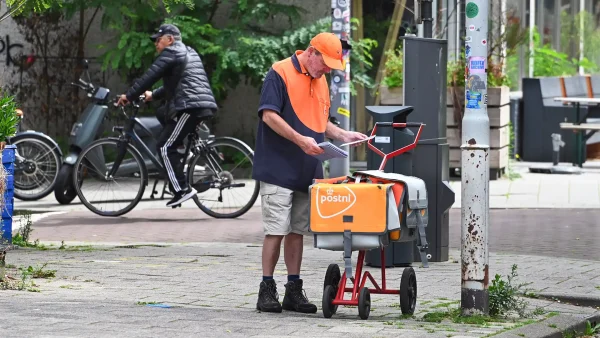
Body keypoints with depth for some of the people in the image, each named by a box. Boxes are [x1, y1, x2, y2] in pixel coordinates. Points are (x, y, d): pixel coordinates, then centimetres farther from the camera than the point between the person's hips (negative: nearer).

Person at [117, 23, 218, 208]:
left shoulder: (171, 53, -2)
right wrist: (153, 95, 29)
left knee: (165, 147, -8)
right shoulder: (189, 53, 28)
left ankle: (182, 190, -15)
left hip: (190, 106, -10)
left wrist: (129, 96, -2)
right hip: (206, 105, 10)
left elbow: (149, 76, -8)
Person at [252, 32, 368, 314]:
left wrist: (343, 135, 8)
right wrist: (300, 140, -23)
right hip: (279, 168, -7)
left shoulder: (321, 81, 17)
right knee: (276, 230, -7)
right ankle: (267, 290, 0)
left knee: (297, 231, 9)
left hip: (307, 171, 7)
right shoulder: (280, 73, -9)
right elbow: (269, 115, -16)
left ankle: (294, 291, 12)